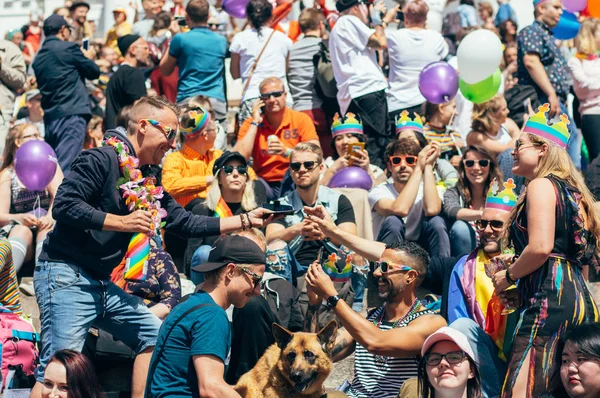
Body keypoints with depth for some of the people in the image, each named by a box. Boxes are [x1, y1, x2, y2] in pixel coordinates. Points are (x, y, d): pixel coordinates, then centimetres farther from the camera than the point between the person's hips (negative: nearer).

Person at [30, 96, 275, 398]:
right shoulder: (102, 159, -11)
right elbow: (63, 206, -20)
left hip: (102, 283, 10)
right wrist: (121, 222, -19)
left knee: (154, 334, 14)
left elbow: (185, 223, 18)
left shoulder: (148, 182, 14)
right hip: (67, 274, -10)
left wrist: (245, 221, 14)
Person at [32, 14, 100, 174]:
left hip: (50, 117, 7)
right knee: (66, 167, -13)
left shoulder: (38, 57, 15)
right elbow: (94, 72, 3)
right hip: (72, 114, -7)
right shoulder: (68, 48, -4)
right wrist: (87, 57, 24)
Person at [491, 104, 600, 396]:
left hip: (549, 298, -10)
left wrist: (508, 276, -1)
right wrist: (517, 262, 27)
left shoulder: (541, 185, -4)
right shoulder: (569, 189, 25)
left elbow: (541, 247, -17)